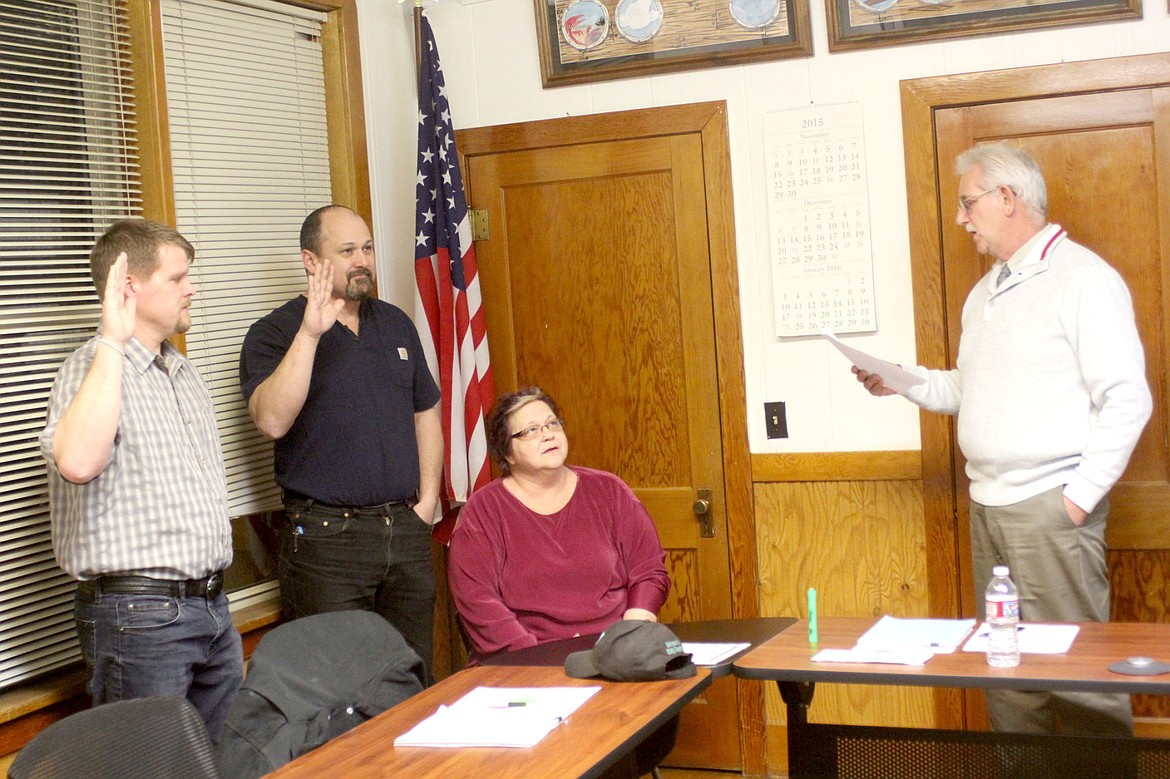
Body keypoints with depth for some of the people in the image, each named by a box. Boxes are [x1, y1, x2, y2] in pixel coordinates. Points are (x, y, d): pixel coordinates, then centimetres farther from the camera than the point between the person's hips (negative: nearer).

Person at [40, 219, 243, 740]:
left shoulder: (183, 373, 16)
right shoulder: (93, 368, -11)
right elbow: (77, 462, -34)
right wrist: (113, 342, -27)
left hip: (212, 604, 8)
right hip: (139, 613, -8)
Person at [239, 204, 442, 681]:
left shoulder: (396, 325, 14)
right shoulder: (275, 334, -3)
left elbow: (426, 414, 19)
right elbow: (272, 421, -20)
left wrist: (427, 500, 9)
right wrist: (310, 333, -24)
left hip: (406, 530, 5)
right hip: (325, 536, -5)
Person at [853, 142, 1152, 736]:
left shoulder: (1082, 278, -9)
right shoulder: (987, 291, 18)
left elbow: (1127, 400, -15)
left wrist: (1080, 496, -15)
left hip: (1049, 505, -8)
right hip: (988, 504, 8)